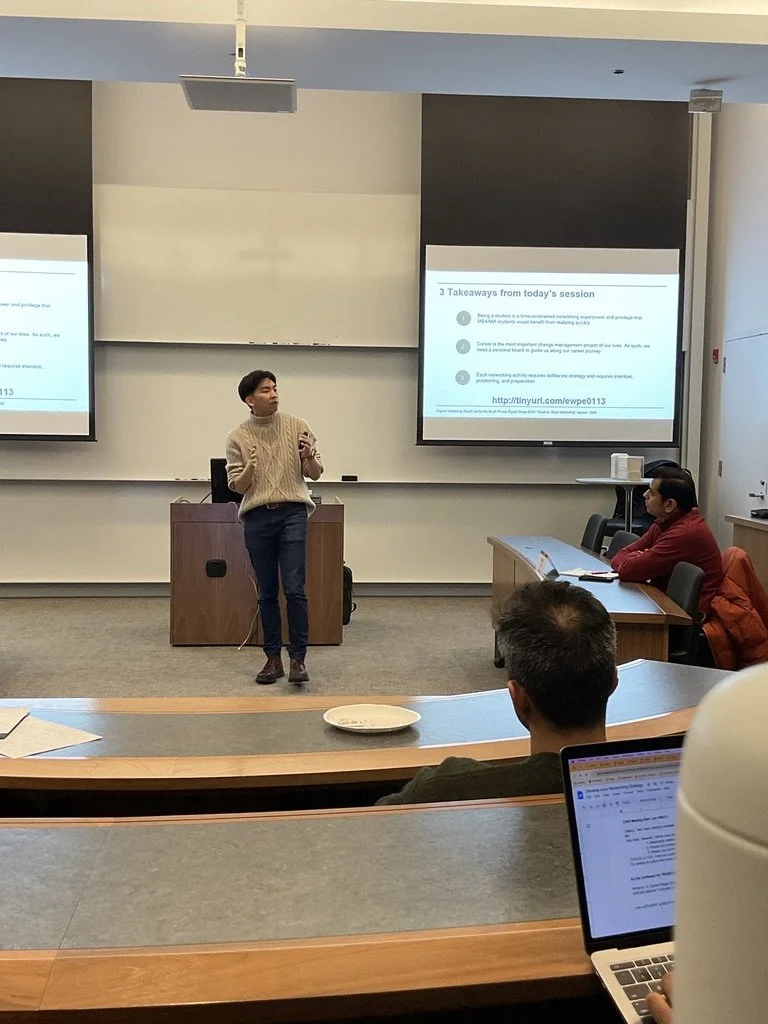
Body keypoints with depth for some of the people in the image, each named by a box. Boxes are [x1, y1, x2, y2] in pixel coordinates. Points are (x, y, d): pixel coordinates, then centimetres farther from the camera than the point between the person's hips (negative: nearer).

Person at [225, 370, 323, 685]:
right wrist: (250, 467, -17)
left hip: (292, 513, -1)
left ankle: (298, 659, -1)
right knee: (267, 593, 7)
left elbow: (315, 474, 7)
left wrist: (308, 456, -15)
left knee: (294, 589, -9)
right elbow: (237, 486, 4)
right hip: (257, 517, 1)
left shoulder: (297, 426, 4)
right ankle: (273, 658, 16)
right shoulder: (238, 437, 5)